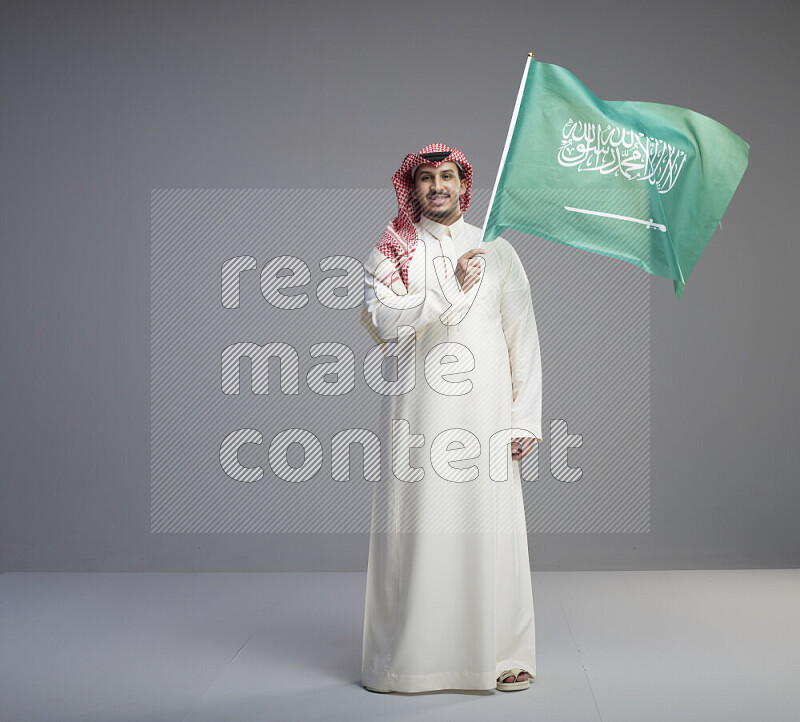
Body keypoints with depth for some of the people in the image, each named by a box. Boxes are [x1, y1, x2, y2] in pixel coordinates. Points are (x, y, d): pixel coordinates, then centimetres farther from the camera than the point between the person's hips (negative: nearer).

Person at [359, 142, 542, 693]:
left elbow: (524, 340, 10)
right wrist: (450, 289, -19)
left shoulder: (498, 251, 13)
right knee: (414, 527, -2)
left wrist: (525, 419, 2)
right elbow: (381, 318, -9)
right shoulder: (392, 252, 9)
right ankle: (410, 655, 9)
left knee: (491, 527, -1)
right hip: (417, 413, -1)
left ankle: (503, 655, 9)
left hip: (485, 410, 1)